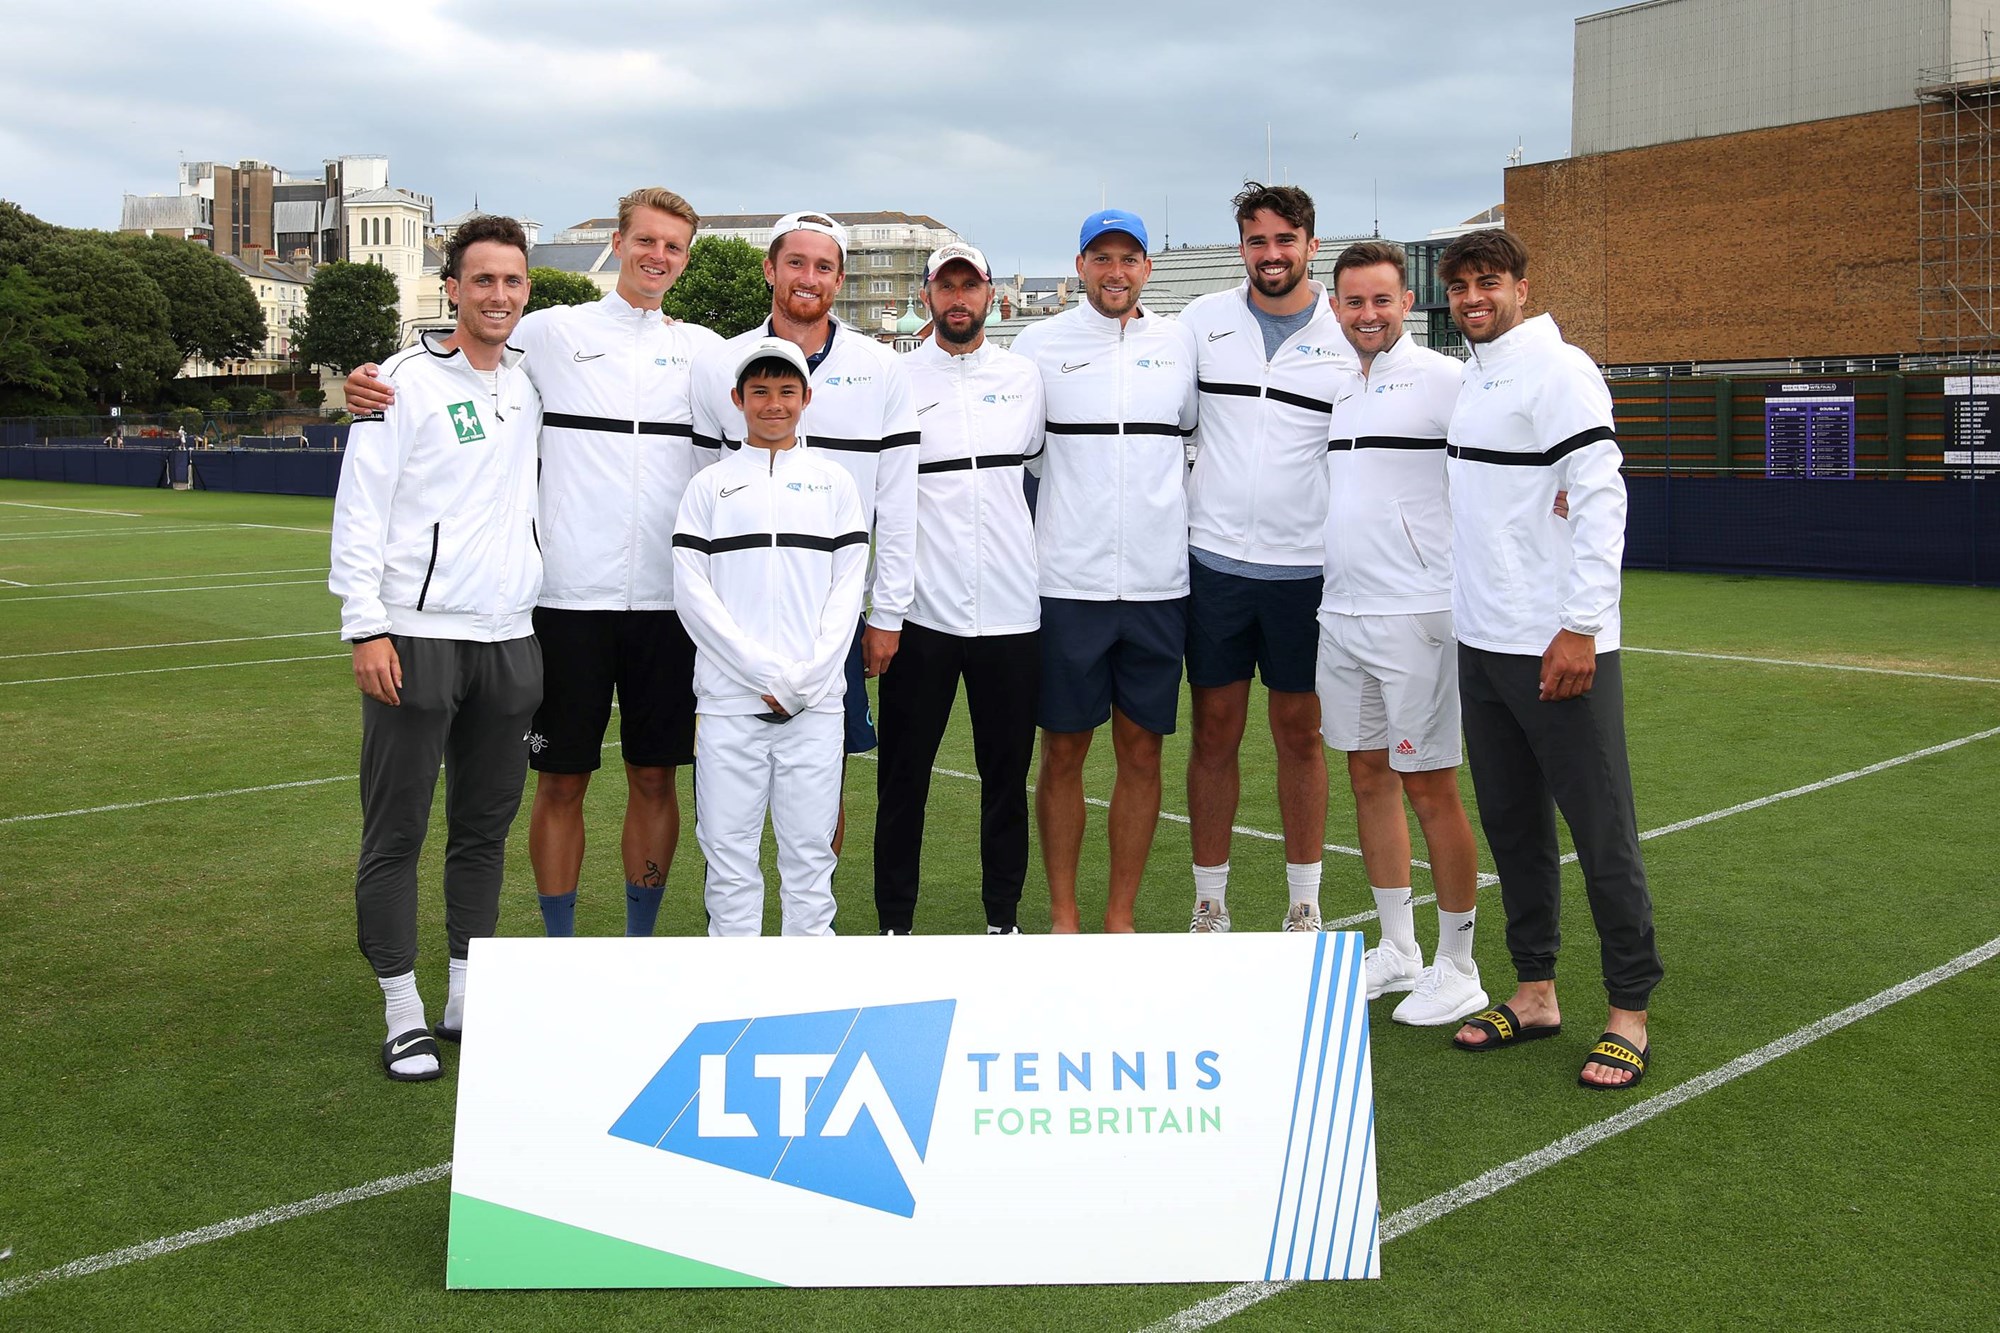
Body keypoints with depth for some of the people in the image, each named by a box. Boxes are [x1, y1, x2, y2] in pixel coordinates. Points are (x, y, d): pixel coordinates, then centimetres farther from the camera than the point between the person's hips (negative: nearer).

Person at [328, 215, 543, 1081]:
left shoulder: (531, 384, 12)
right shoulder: (405, 382, -4)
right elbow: (360, 513, -8)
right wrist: (366, 627, -14)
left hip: (508, 637, 5)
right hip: (416, 636, -5)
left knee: (486, 826, 10)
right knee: (397, 832, 0)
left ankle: (469, 999, 21)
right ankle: (403, 1014, 10)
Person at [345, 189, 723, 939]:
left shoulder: (705, 350, 11)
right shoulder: (552, 332, 5)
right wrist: (370, 387, -7)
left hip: (667, 601, 2)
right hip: (570, 596, -2)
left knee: (655, 778, 8)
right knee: (561, 782, 5)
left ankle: (640, 947, 22)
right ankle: (560, 949, 18)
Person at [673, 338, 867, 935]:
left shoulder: (834, 483, 11)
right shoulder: (710, 486, 9)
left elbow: (847, 589, 5)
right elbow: (693, 593, 0)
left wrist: (806, 680, -8)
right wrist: (766, 674, -10)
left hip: (816, 702, 1)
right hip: (729, 700, 0)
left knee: (810, 850, 4)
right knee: (729, 849, 2)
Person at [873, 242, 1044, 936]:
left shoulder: (1025, 376, 10)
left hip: (1011, 609, 2)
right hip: (919, 609, -2)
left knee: (1006, 771, 9)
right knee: (903, 773, 4)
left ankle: (1004, 915, 21)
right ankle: (895, 921, 15)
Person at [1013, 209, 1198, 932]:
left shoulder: (1180, 344, 9)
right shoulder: (1040, 342, 3)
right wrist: (1074, 497, 6)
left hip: (1159, 583, 2)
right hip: (1068, 581, -2)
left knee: (1141, 751, 6)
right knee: (1064, 751, 4)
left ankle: (1120, 916, 17)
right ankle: (1063, 914, 17)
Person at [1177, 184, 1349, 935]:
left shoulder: (1350, 336, 0)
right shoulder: (1202, 319, 4)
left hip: (1307, 567, -1)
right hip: (1214, 561, 1)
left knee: (1300, 736, 8)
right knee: (1214, 734, 6)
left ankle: (1304, 908, 20)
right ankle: (1209, 906, 18)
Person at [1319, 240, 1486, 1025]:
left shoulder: (1441, 379, -7)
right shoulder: (1338, 392, 15)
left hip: (1415, 614, -7)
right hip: (1341, 611, 7)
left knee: (1428, 786, -3)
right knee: (1368, 776, 12)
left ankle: (1457, 969, 9)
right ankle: (1396, 948, 24)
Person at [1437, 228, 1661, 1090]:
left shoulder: (1558, 370, -9)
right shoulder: (1469, 380, 16)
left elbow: (1600, 500, -16)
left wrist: (1580, 627, -20)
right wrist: (1472, 615, 15)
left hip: (1559, 647, -8)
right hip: (1482, 644, 8)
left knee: (1602, 832, -2)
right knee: (1512, 825, 13)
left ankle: (1629, 1011, 8)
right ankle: (1535, 993, 23)